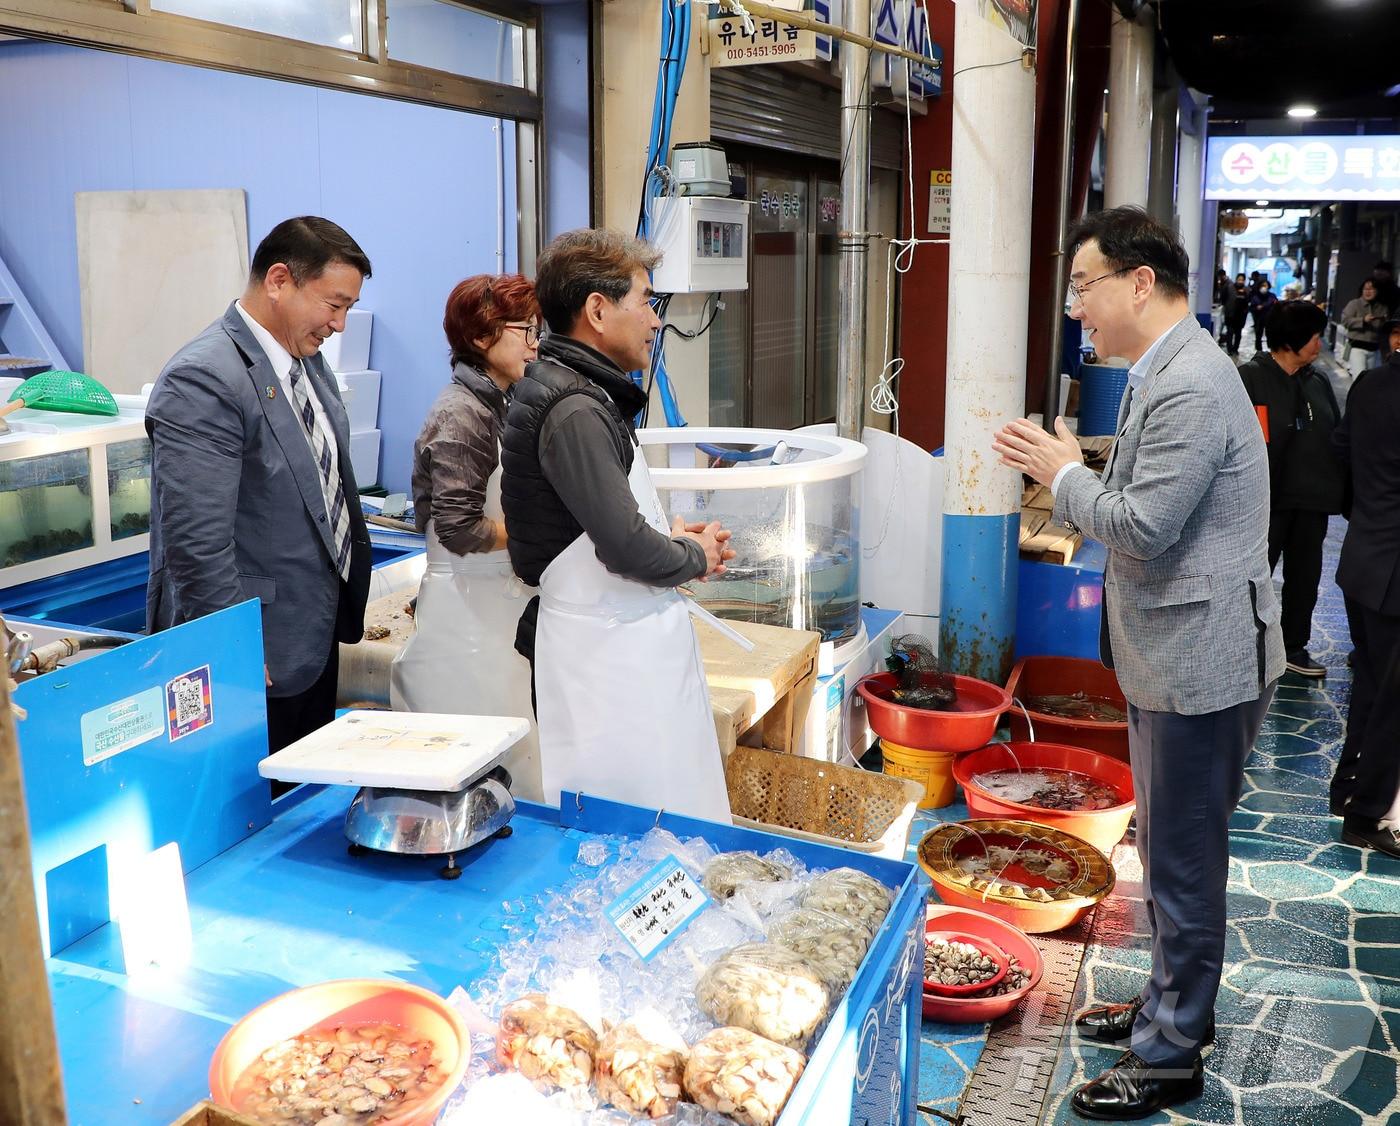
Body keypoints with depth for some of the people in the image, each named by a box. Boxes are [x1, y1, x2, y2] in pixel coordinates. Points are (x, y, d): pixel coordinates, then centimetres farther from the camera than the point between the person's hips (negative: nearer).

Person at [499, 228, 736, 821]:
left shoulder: (583, 392, 13)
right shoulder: (574, 409, -19)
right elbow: (627, 548, -22)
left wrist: (670, 537, 6)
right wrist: (696, 556, -3)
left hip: (620, 634, 10)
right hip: (604, 654, -10)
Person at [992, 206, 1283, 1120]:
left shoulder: (1192, 384, -22)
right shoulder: (1164, 374, 10)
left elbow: (1143, 527, -25)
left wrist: (1066, 475, -12)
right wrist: (1065, 472, 4)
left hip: (1203, 660, -10)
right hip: (1169, 657, 10)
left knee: (1184, 861, 4)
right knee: (1169, 850, 22)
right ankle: (1174, 1004, 40)